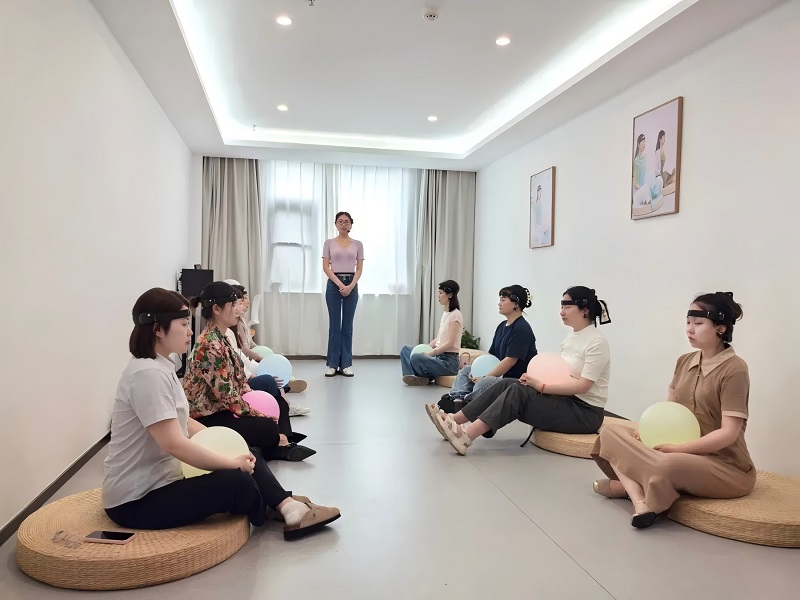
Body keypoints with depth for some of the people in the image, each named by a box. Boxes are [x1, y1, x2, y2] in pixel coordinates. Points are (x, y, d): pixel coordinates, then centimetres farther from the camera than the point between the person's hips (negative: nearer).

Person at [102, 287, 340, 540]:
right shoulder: (148, 374, -24)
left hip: (160, 480, 10)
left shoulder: (160, 368, 7)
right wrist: (233, 463, -19)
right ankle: (277, 513, 10)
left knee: (248, 456, 3)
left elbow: (182, 422, 13)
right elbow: (174, 444, -28)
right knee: (237, 481, -20)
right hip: (136, 500, -10)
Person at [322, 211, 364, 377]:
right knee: (334, 325, 1)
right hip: (333, 284, -1)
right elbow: (326, 267, -2)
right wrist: (340, 284, -14)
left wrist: (351, 285, -12)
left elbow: (359, 269, 3)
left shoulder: (357, 244, 7)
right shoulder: (329, 243, 4)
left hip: (351, 284, 1)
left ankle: (346, 364, 11)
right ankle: (332, 364, 10)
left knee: (347, 326, 5)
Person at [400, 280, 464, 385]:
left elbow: (450, 343, -18)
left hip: (449, 361, -10)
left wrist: (430, 353, -21)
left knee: (416, 358, -31)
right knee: (406, 349, 8)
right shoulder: (444, 314, 15)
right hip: (439, 355, 10)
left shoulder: (455, 315, -13)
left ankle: (426, 377, -2)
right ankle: (413, 376, -14)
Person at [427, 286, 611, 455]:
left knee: (517, 392, -26)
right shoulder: (571, 337, 12)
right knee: (506, 384, -12)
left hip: (585, 411, -7)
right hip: (565, 400, 7)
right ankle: (454, 421, -15)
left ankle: (467, 436, -34)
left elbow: (582, 386, -21)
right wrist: (537, 379, -9)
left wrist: (541, 386, -23)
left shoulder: (597, 342, -14)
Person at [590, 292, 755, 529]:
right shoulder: (684, 361, 7)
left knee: (668, 465, -40)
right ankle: (640, 500, -23)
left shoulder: (734, 370, -15)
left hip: (725, 466, -8)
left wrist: (678, 448, -23)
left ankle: (628, 484, -9)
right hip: (685, 454, 8)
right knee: (611, 433, -4)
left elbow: (728, 433, -20)